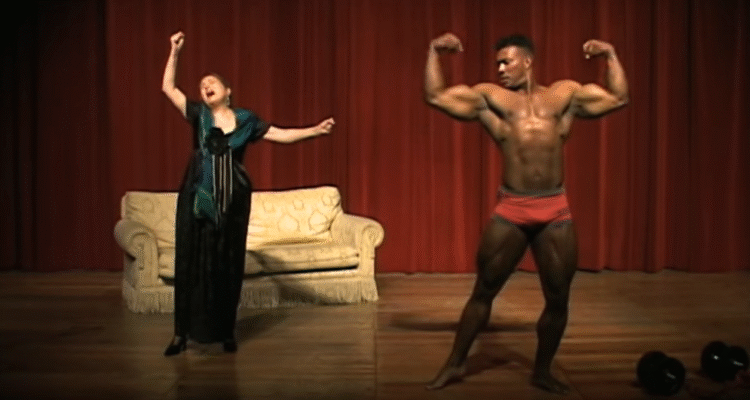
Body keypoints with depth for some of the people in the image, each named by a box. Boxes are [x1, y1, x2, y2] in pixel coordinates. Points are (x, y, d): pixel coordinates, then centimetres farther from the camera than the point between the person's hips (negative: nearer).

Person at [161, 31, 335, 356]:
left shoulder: (246, 120, 7)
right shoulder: (198, 115, 6)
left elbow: (281, 135, 6)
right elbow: (168, 87, 2)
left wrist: (314, 130, -2)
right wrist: (175, 52, -4)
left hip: (233, 199, 0)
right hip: (197, 197, 0)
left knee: (228, 263, 4)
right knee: (191, 261, 0)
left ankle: (226, 331, 16)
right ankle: (182, 332, 9)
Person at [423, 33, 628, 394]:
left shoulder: (564, 95, 14)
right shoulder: (489, 97, 10)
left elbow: (619, 98, 16)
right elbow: (435, 97, 4)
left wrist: (611, 56, 8)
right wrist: (433, 53, 0)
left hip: (556, 211, 2)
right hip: (510, 209, -1)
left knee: (558, 298, 8)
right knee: (483, 292, 6)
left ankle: (542, 371, 28)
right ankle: (455, 364, 21)